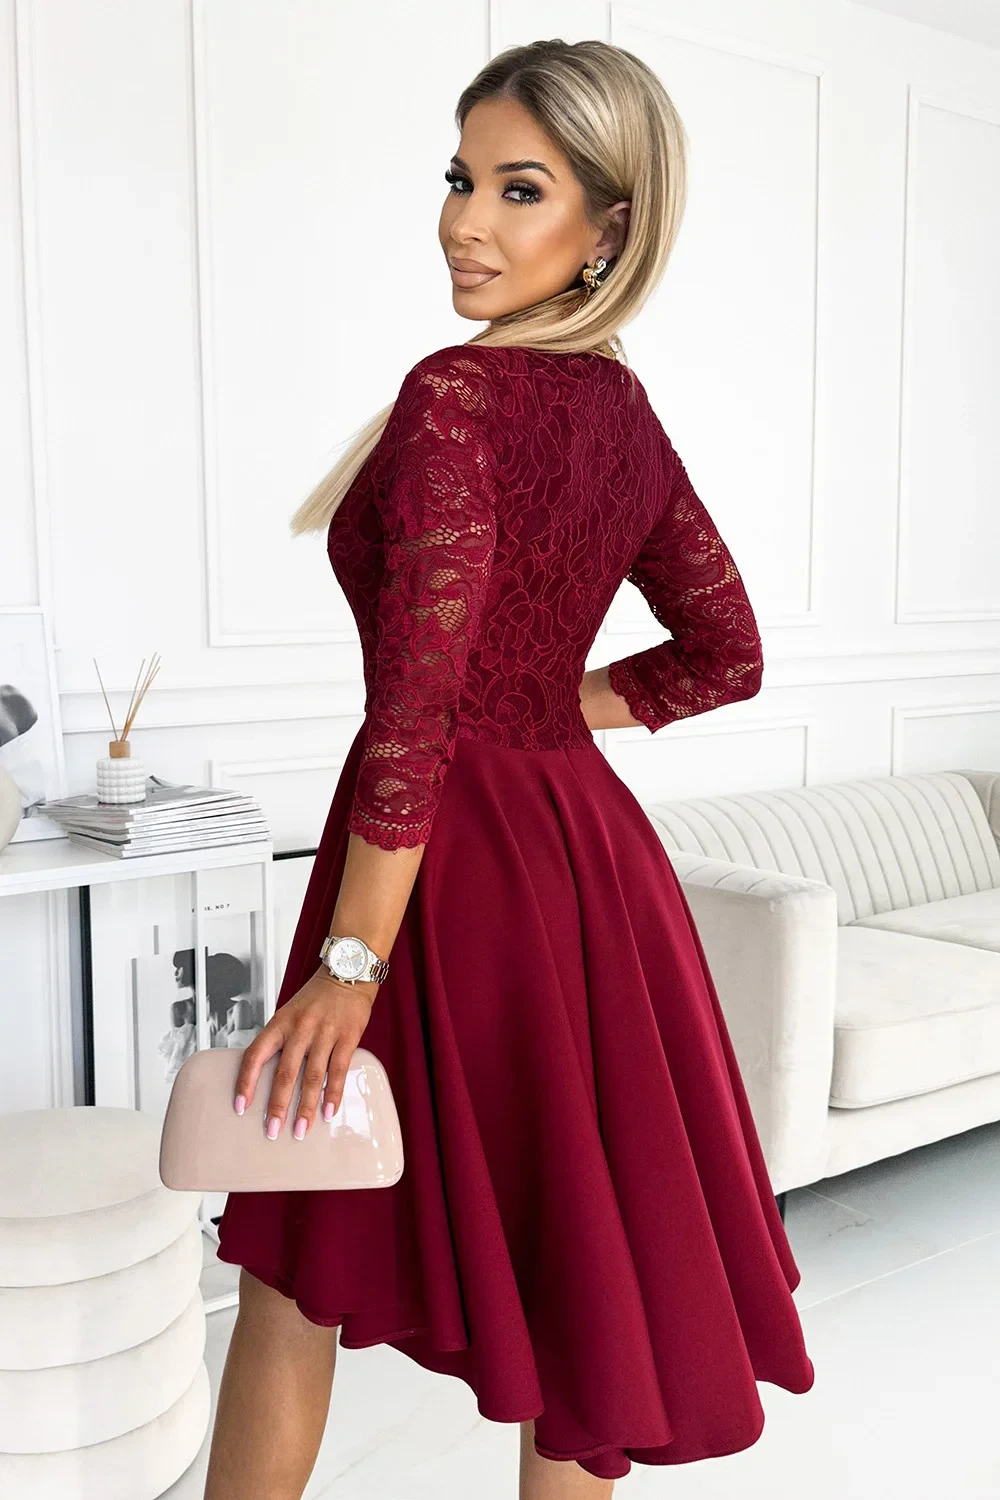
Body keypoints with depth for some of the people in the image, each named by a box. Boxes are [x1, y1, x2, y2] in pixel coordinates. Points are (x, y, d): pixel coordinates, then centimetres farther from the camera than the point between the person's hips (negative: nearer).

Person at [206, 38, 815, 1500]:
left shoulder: (458, 394, -17)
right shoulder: (626, 411, 7)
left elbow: (415, 709, -23)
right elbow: (724, 654, 16)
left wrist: (350, 965, -20)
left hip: (459, 855, -8)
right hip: (587, 840, 8)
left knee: (298, 1264, 10)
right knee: (569, 1258, 19)